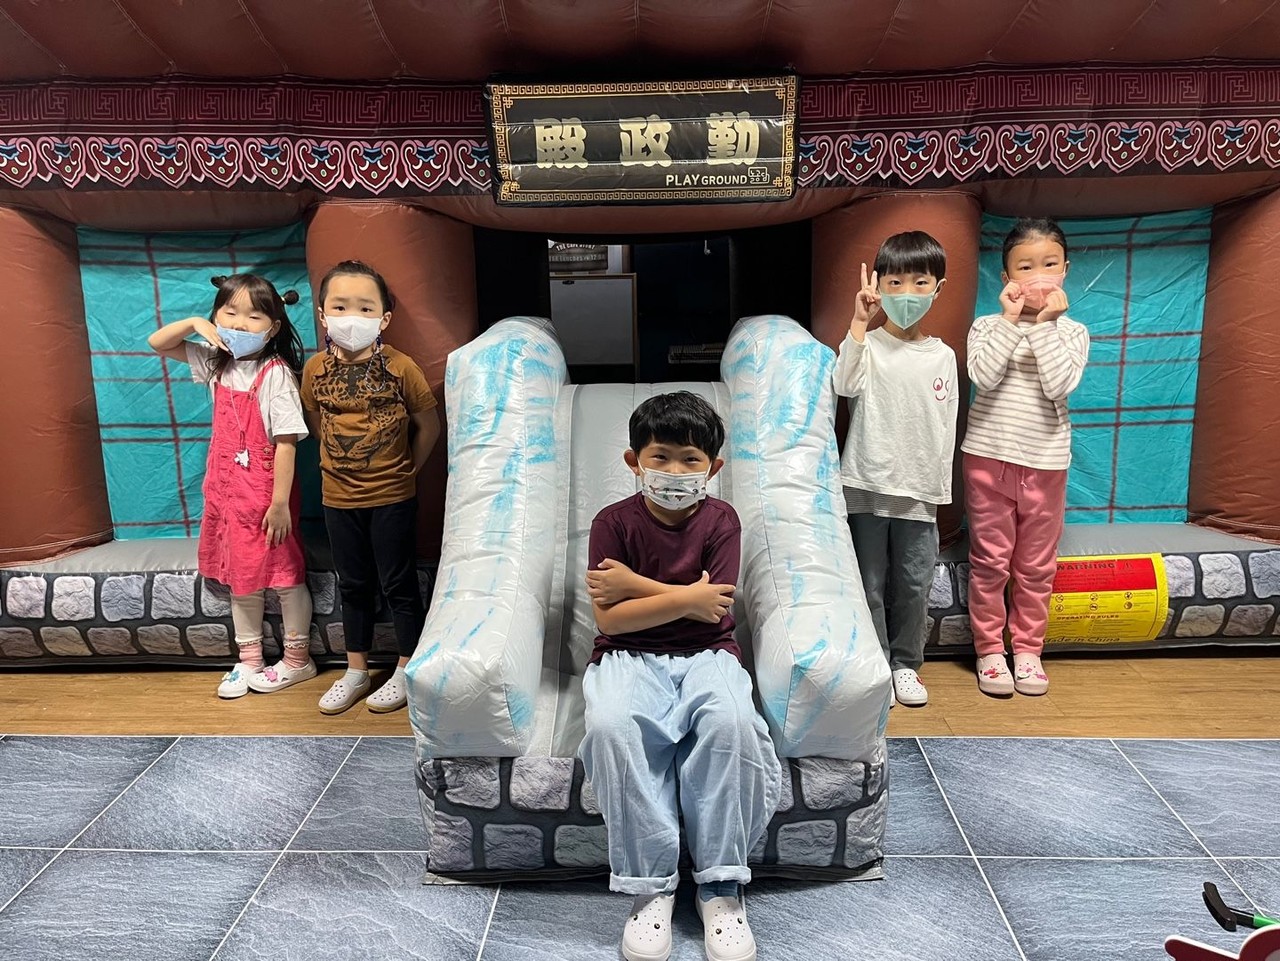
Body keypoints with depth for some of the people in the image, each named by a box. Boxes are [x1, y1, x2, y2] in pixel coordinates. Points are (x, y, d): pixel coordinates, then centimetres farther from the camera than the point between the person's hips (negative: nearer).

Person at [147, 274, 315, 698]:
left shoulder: (275, 373, -18)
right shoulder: (217, 363, 4)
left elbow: (286, 441, -20)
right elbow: (157, 343, 15)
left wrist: (280, 502, -21)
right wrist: (194, 324, -5)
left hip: (265, 492, -7)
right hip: (226, 488, 7)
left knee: (284, 574, 6)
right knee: (241, 576, 16)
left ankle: (297, 658, 23)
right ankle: (249, 660, 31)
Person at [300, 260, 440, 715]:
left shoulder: (400, 367, -14)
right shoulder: (315, 370, -3)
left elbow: (428, 426, -5)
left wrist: (405, 468, 1)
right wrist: (342, 459, 9)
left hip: (391, 498, -4)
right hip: (339, 496, 4)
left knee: (399, 584, 6)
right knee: (353, 586, 16)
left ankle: (406, 673, 22)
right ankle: (356, 672, 30)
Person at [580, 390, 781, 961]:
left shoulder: (720, 520, 2)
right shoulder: (613, 522, -1)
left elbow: (714, 612, -8)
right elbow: (608, 619, -9)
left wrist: (634, 584, -9)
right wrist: (688, 597, -13)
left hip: (705, 655, 1)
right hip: (629, 657, 0)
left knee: (732, 722, -33)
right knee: (611, 726, -34)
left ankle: (720, 884, -14)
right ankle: (650, 886, -16)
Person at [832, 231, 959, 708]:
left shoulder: (943, 356, 8)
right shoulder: (868, 344, -2)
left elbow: (947, 426, 12)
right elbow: (846, 385, -24)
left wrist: (941, 487, 11)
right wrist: (859, 322, -29)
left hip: (919, 490, 3)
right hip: (869, 485, -3)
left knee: (913, 584, 9)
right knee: (870, 583, 6)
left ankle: (906, 664, 26)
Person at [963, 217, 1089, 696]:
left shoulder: (1072, 332, 3)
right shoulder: (987, 326, 1)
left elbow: (1059, 384, -15)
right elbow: (982, 376, -17)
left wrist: (1043, 323, -14)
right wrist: (1011, 319, -16)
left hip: (1045, 463, 1)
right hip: (988, 458, -1)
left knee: (1036, 566, 10)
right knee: (989, 561, 5)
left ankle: (1028, 648, 25)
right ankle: (989, 649, 19)